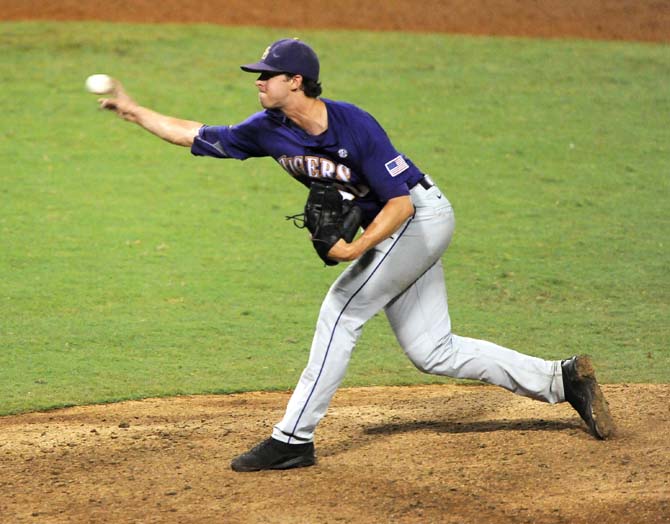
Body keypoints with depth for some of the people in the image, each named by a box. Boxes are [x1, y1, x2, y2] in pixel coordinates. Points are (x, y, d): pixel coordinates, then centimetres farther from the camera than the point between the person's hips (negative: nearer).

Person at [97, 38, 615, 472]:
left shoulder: (354, 126, -27)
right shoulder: (269, 130, -6)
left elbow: (401, 201, -25)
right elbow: (199, 137, 2)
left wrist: (358, 248, -34)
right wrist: (134, 111, -2)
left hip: (421, 215, -8)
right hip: (397, 230, 8)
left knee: (341, 311, -14)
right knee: (433, 352, 7)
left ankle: (294, 438, -9)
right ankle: (562, 379, 12)